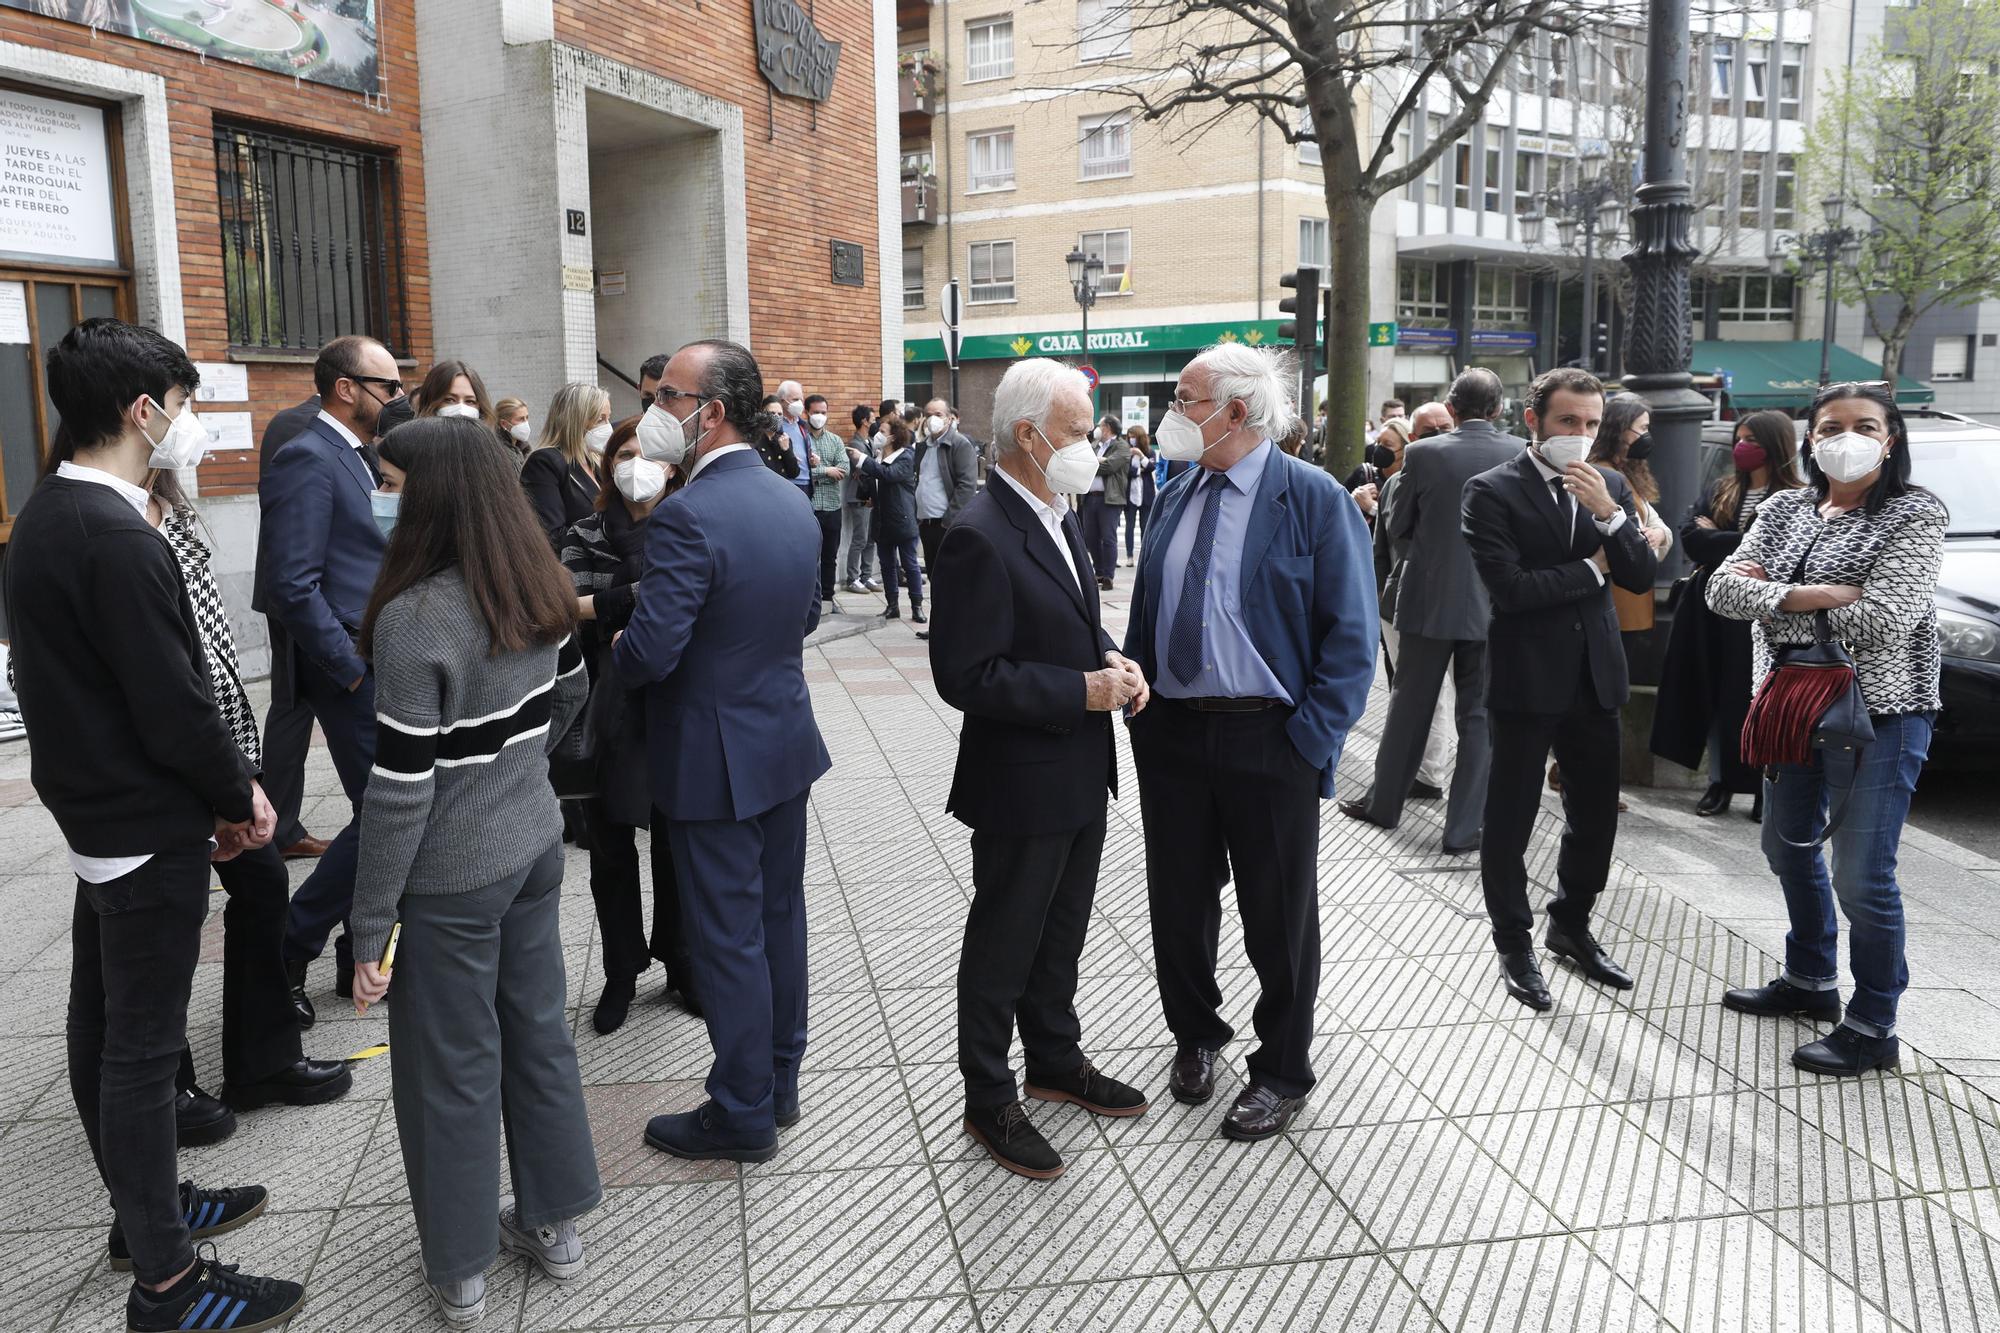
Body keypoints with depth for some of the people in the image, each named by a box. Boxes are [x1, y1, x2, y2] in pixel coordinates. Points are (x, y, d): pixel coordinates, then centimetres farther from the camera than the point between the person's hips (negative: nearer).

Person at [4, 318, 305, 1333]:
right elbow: (175, 708, -23)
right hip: (150, 832, -10)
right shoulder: (118, 541, -24)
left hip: (91, 815, 10)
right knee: (141, 1048, -1)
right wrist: (240, 799, -6)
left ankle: (143, 1207, 37)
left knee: (103, 1028, 19)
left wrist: (219, 787, 8)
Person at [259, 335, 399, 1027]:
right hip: (353, 674, -9)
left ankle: (360, 958, 26)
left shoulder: (358, 458, 16)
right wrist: (354, 671, -18)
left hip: (384, 669, 10)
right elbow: (291, 587, -21)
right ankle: (284, 953, 8)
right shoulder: (308, 460, -14)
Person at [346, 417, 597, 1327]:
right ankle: (554, 1224, 36)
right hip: (534, 844, 7)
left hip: (452, 876, -6)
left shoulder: (414, 618, -24)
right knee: (538, 1027, 19)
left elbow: (399, 790, -22)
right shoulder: (540, 590, -3)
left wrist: (371, 930, -12)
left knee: (453, 1065, 10)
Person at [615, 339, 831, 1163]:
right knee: (779, 917, 18)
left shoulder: (687, 517, -24)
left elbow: (649, 652, -26)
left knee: (728, 937, 5)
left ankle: (744, 1113, 19)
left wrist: (618, 652, -5)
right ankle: (779, 1084, 32)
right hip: (787, 742, 8)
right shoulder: (794, 503, 3)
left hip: (717, 761, -8)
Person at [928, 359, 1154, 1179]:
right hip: (1021, 783, -9)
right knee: (1004, 945, 8)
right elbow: (966, 677, -25)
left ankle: (1056, 1062, 42)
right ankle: (989, 1102, 25)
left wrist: (1114, 661, -1)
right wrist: (1082, 690, -23)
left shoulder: (1058, 517, 7)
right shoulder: (981, 538, -23)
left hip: (1081, 774, 9)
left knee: (1061, 933, 23)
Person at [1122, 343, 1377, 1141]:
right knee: (1178, 903, 15)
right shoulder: (1177, 497, 9)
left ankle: (1282, 1072, 27)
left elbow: (1350, 634, -10)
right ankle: (1195, 1033, 39)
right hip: (1171, 731, 5)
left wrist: (1311, 738, -15)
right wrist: (1137, 701, 7)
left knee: (1278, 916, 9)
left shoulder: (1313, 499, -9)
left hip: (1268, 739, -5)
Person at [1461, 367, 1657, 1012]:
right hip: (1526, 679, -5)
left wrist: (1609, 513, -15)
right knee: (1510, 820, 6)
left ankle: (1571, 927, 35)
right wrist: (1592, 569, -8)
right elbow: (1508, 588, -20)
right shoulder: (1492, 491, -10)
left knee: (1596, 815, 14)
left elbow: (1642, 578, 1)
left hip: (1595, 677, 5)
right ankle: (1514, 945, 22)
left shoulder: (1609, 487, 7)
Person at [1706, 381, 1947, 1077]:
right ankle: (1810, 981, 41)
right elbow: (1724, 589, -9)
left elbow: (1882, 620, -24)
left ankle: (1873, 1029, 13)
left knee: (1861, 878, -3)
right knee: (1790, 849, 21)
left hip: (1877, 714, -7)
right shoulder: (1783, 508, 5)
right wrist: (1823, 594, -21)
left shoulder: (1914, 514, -11)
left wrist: (1775, 596, -13)